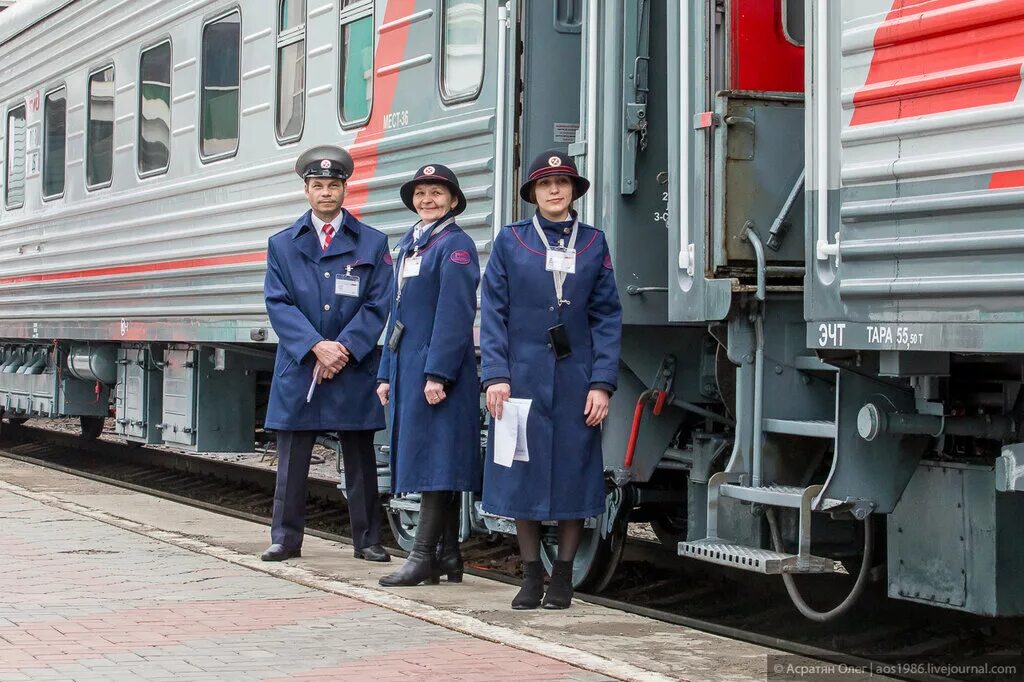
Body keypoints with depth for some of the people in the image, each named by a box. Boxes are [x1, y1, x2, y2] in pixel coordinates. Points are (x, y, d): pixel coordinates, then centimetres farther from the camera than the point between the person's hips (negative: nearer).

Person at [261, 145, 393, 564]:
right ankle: (286, 539, 11)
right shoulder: (283, 245, 10)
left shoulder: (372, 244, 7)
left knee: (360, 461, 5)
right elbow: (278, 304, 0)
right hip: (298, 369, 1)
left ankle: (367, 540, 12)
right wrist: (316, 347, -14)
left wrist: (344, 348, -13)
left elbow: (378, 305, 0)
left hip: (354, 372, -1)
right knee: (291, 461, 3)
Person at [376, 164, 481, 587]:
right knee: (425, 459, 10)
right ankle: (448, 556, 15)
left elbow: (454, 314, -15)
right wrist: (387, 373, 18)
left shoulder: (455, 245, -7)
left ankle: (425, 556, -6)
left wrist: (438, 373, -21)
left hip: (439, 367, -9)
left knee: (435, 457, -8)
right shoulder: (408, 244, 19)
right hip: (407, 367, 9)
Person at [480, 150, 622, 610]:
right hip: (523, 378, -1)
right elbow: (492, 313, 1)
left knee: (574, 476, 3)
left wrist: (602, 383, -4)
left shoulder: (593, 243, 7)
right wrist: (496, 376, -8)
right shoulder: (510, 241, 5)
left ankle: (563, 577, 15)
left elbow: (606, 317, 4)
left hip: (576, 382, 1)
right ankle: (531, 577, 14)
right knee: (523, 475, 3)